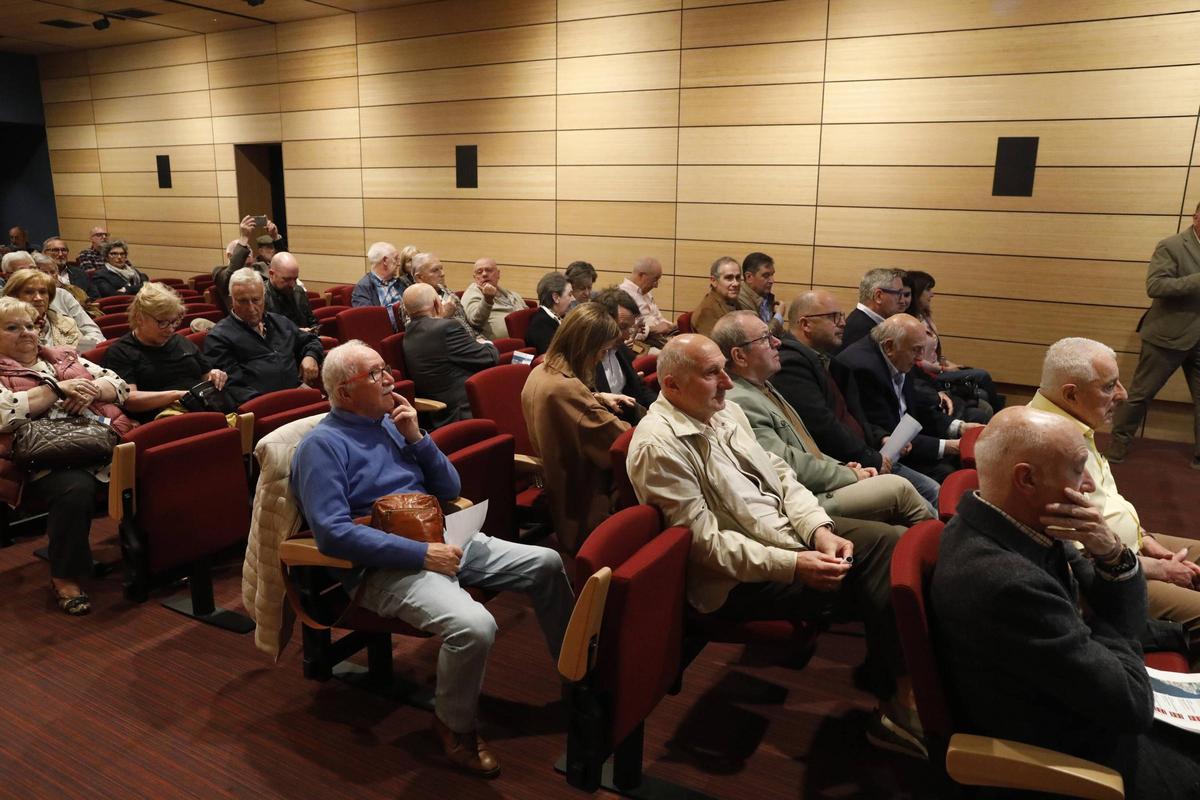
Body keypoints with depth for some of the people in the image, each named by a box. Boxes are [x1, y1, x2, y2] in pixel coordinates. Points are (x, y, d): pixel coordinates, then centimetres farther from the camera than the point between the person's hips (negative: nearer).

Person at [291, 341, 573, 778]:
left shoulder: (391, 422, 13)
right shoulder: (323, 444, -10)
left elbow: (449, 490, 12)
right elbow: (332, 533, -21)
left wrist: (416, 438, -4)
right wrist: (422, 553, -23)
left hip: (442, 538, 8)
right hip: (386, 566, -8)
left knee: (546, 564, 3)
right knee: (473, 626, -33)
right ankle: (455, 724, -2)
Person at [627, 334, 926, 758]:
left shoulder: (726, 410, 5)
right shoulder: (658, 445, -21)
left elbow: (779, 473, 9)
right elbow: (706, 542, -22)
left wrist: (819, 529, -7)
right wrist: (794, 565, -23)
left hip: (790, 530, 8)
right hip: (739, 578, -8)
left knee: (891, 542, -7)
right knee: (868, 582, -16)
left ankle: (884, 667, 3)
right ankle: (897, 700, 6)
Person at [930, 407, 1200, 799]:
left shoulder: (1024, 524, -8)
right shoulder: (1004, 582, -37)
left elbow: (1127, 620, 0)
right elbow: (1133, 705, -27)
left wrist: (1113, 553, -19)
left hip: (1081, 703, 8)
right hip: (1069, 758, -8)